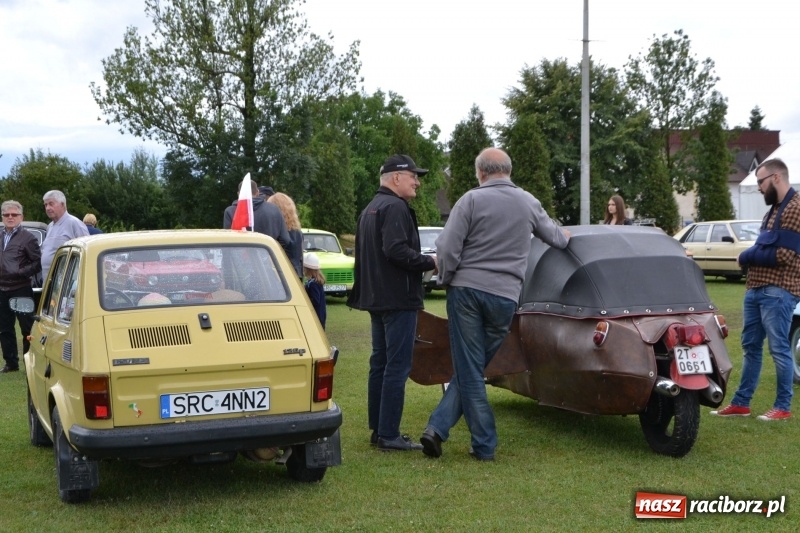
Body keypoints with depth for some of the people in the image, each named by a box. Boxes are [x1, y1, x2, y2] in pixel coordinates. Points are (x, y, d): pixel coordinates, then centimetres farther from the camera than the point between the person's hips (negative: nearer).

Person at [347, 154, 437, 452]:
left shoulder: (369, 210, 20)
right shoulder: (395, 208, -14)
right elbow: (396, 250, -26)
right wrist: (430, 262, -19)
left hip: (376, 299, 11)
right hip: (398, 300, -10)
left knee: (380, 364, 13)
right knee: (397, 367, -9)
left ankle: (377, 430, 17)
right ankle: (388, 435, -9)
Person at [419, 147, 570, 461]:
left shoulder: (472, 200, -4)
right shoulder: (529, 203, 9)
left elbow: (447, 248, -11)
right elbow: (554, 237, 26)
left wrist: (447, 280, 6)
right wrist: (565, 236, 49)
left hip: (467, 291, -3)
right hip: (505, 297, 3)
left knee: (469, 370, 4)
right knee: (472, 368, 13)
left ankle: (484, 445, 4)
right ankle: (438, 427, 7)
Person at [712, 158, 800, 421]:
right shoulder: (775, 208, 18)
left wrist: (747, 256, -7)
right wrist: (751, 255, -1)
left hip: (777, 291, -9)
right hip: (756, 288, 9)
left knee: (778, 348, -2)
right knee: (750, 347, 12)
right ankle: (740, 403, 18)